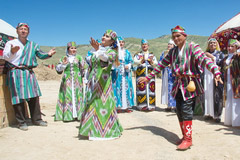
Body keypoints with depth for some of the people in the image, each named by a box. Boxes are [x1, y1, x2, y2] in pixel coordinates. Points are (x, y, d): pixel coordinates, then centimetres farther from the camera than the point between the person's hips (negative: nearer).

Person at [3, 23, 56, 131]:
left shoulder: (33, 45, 17)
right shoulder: (10, 43, 4)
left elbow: (41, 55, 24)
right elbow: (6, 57, -9)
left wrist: (48, 54, 3)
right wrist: (12, 52, -31)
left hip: (29, 73, 4)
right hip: (16, 73, -4)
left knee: (34, 97, 4)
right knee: (19, 97, -6)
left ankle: (37, 119, 16)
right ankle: (21, 122, 5)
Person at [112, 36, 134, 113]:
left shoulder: (127, 52, 15)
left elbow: (131, 61, 11)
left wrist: (128, 66, -7)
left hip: (126, 73, 3)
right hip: (117, 73, -3)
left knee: (126, 87, 1)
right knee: (118, 88, -6)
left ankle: (127, 106, 7)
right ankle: (118, 106, -2)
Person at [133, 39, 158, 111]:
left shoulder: (152, 55, 19)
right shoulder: (138, 54, 15)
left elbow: (156, 63, 9)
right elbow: (134, 62, -1)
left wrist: (152, 61, -12)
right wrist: (141, 60, -16)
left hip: (150, 73, 1)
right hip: (141, 73, -1)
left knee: (150, 89, -5)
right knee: (141, 89, -9)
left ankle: (150, 105, -1)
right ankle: (142, 105, -5)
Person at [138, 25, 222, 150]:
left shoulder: (192, 47, -4)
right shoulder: (173, 51, 14)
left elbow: (204, 60, -18)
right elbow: (162, 64, 18)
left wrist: (216, 72, -35)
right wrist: (148, 77, 18)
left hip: (190, 83, -6)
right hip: (178, 83, 6)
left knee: (186, 109, -11)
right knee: (179, 110, 5)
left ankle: (188, 139, -2)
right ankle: (185, 136, 18)